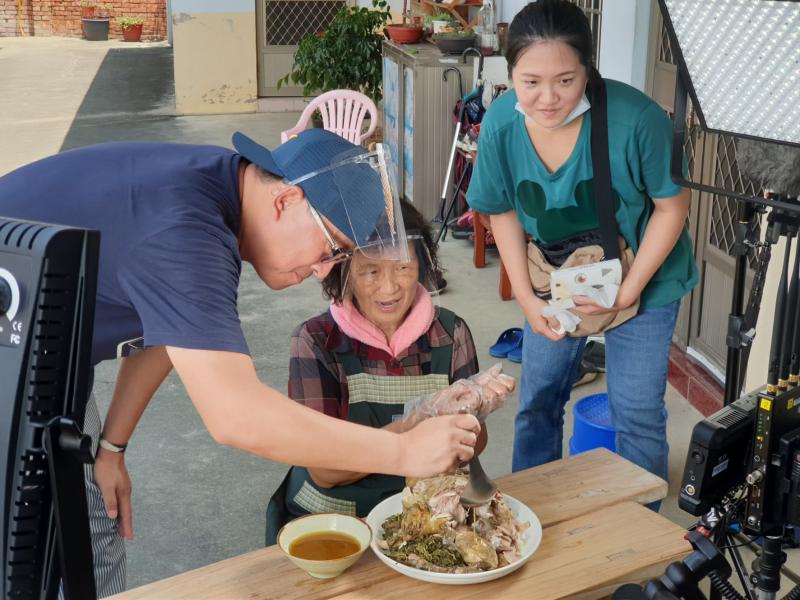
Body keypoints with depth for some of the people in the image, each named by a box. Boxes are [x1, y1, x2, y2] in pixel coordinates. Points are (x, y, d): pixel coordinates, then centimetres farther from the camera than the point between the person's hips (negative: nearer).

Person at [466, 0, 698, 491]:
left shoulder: (636, 118, -31)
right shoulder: (500, 124, -20)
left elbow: (673, 205, -17)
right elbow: (504, 212, -4)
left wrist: (627, 292, -20)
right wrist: (525, 297, -8)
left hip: (641, 278, -3)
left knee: (637, 411, 2)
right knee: (538, 400, 14)